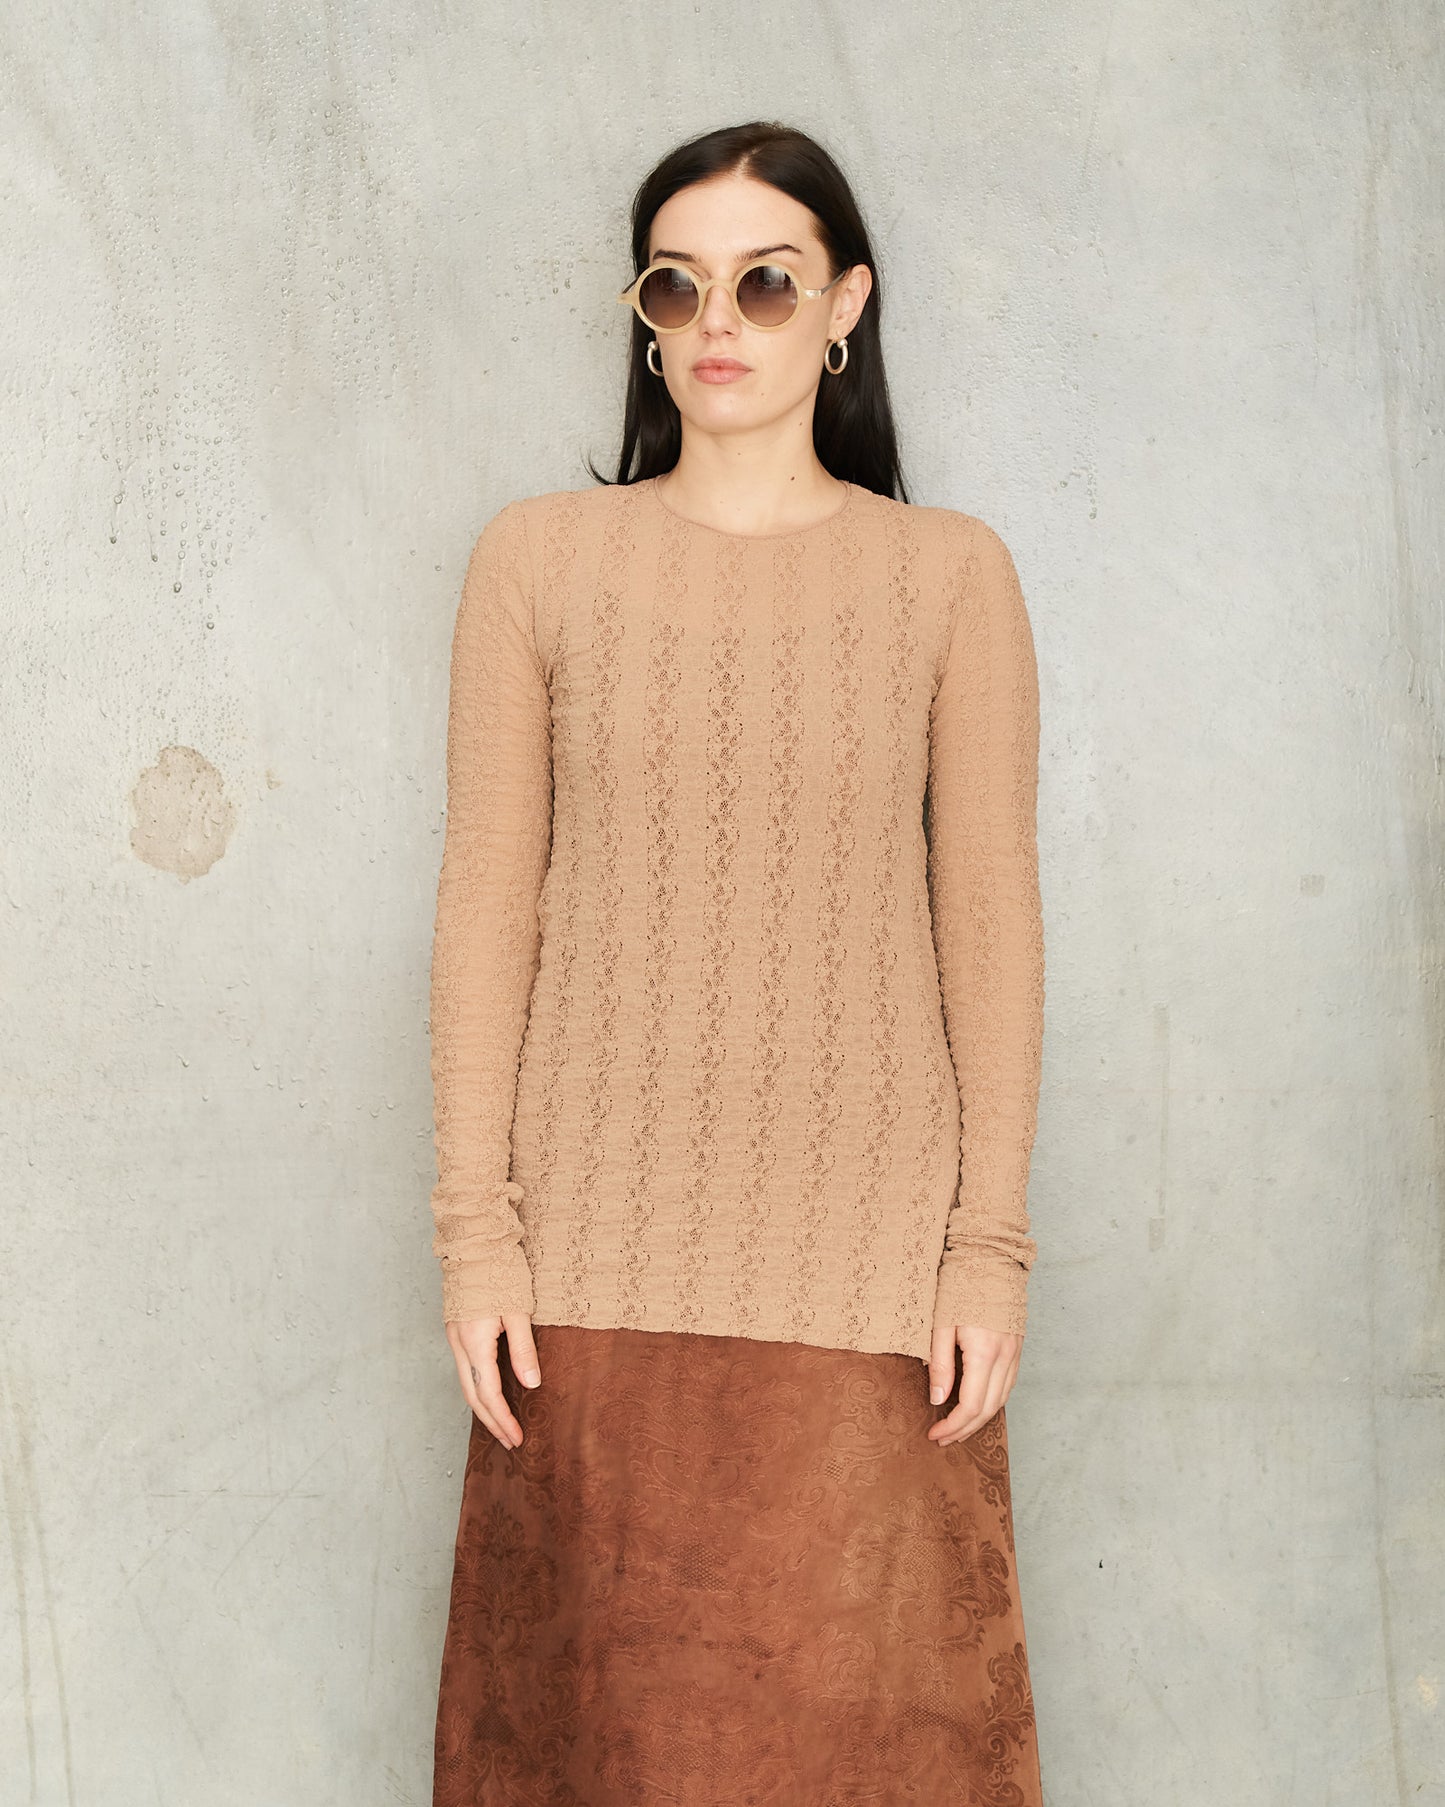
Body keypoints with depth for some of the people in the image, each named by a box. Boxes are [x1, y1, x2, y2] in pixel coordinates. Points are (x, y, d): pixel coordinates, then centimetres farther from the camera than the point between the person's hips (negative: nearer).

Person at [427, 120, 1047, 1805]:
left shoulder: (949, 575, 2)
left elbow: (989, 913, 2)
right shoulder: (539, 557, 3)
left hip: (860, 1242, 0)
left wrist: (994, 1237, -2)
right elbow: (487, 896, 2)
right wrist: (475, 1224, -2)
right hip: (605, 1246, 1)